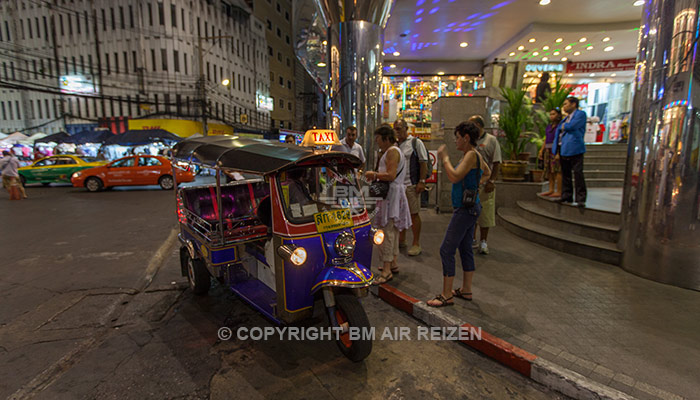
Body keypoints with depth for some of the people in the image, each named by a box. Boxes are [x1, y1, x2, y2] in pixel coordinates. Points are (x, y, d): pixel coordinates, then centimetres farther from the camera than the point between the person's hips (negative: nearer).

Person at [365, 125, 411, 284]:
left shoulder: (392, 151, -12)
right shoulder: (392, 151, 22)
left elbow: (391, 175, -22)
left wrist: (374, 174, -10)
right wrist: (376, 175, 16)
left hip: (392, 194, -11)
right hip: (392, 193, 11)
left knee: (387, 231, -12)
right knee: (392, 230, 16)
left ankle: (387, 271, -10)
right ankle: (393, 264, 26)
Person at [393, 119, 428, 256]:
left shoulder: (416, 142, -1)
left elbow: (423, 163, -6)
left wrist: (422, 181, -14)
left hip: (411, 184, -6)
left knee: (414, 214, -3)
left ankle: (416, 244, 5)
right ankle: (401, 240, 25)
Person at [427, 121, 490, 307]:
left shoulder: (472, 155, -16)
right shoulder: (476, 155, 13)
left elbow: (455, 177, -27)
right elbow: (487, 173, 31)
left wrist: (444, 158, -16)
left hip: (466, 209, -11)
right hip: (470, 208, 11)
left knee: (446, 250, -7)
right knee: (465, 249, 16)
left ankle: (447, 296, 0)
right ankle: (466, 290, 28)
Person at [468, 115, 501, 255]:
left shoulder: (491, 140, -4)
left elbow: (496, 163, -7)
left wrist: (491, 181, -14)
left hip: (484, 184, -5)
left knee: (485, 213, 1)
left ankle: (483, 242, 13)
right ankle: (473, 240, 24)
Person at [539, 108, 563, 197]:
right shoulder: (549, 126, 18)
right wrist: (541, 151, 11)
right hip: (548, 150, 8)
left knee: (558, 170, -8)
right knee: (550, 170, 7)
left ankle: (559, 192, -7)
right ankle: (551, 190, 11)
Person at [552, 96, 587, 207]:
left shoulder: (581, 114, 0)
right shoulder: (566, 118, 24)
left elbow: (572, 126, -16)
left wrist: (562, 126, 5)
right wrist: (557, 152, 13)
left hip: (574, 149, -8)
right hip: (563, 150, 8)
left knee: (578, 174, -8)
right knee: (565, 174, 10)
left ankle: (581, 199, -6)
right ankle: (567, 197, 16)